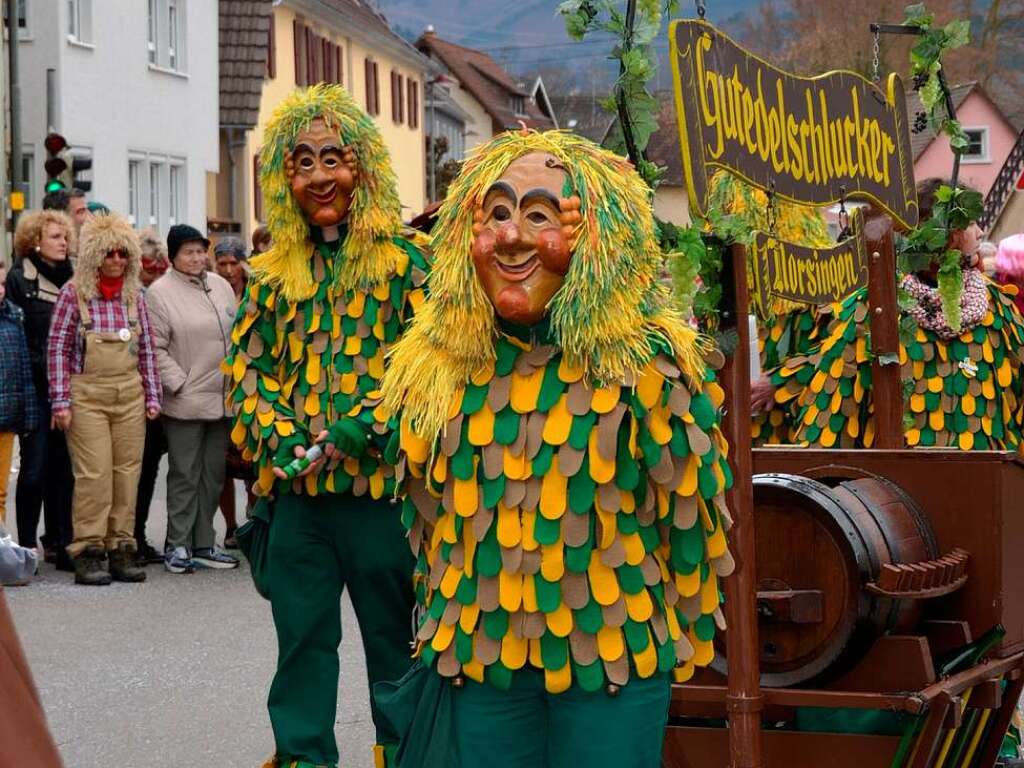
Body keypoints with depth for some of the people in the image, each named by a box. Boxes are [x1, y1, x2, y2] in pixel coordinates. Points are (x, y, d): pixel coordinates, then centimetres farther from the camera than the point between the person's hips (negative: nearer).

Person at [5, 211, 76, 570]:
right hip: (35, 388, -4)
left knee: (63, 469, 7)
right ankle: (26, 547, 7)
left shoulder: (72, 279, 13)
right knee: (35, 469, -1)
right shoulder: (19, 279, -2)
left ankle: (60, 543, 14)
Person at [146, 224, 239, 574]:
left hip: (222, 399, 6)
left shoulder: (220, 285, 11)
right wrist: (178, 384, -14)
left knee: (212, 475, 11)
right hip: (185, 401, -6)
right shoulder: (160, 292, -7)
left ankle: (203, 544, 19)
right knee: (184, 475, -2)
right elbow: (156, 348, -9)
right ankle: (178, 546, 6)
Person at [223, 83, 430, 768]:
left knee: (393, 635, 8)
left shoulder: (403, 260, -4)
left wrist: (348, 436, -17)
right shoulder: (274, 272, 10)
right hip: (295, 487, 4)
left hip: (378, 484, -4)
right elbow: (249, 366, 10)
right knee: (301, 634, 11)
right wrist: (280, 436, -8)